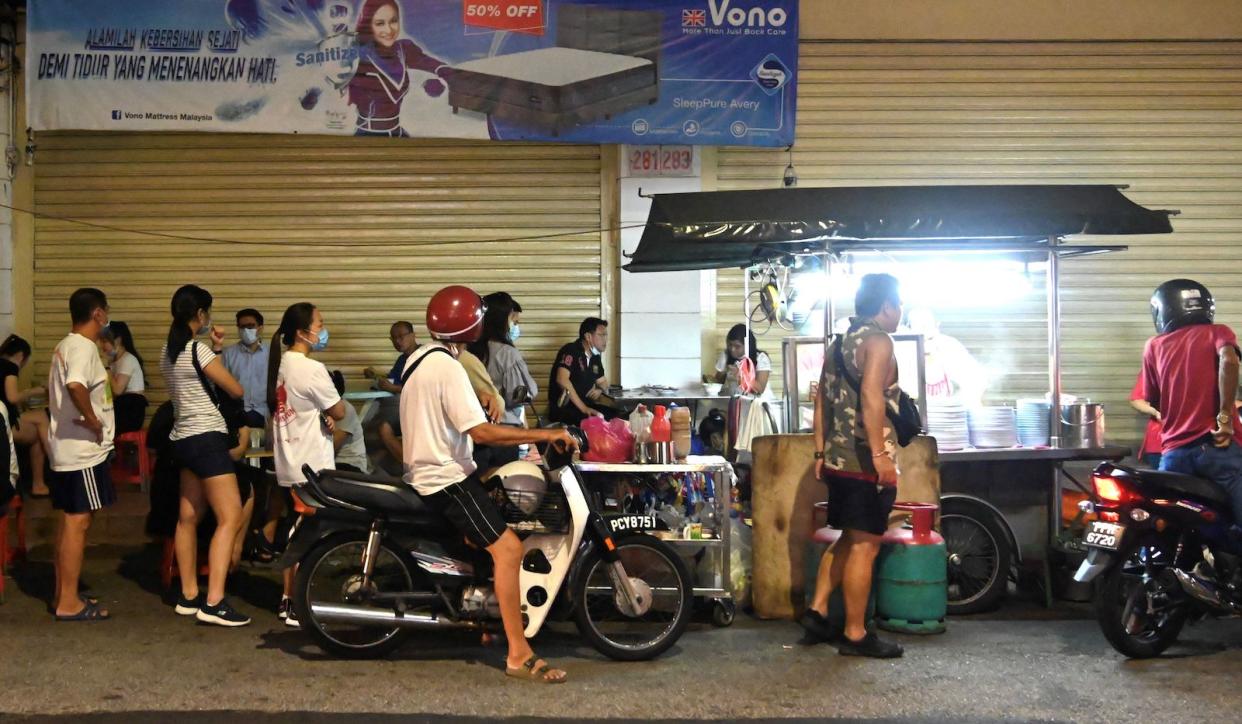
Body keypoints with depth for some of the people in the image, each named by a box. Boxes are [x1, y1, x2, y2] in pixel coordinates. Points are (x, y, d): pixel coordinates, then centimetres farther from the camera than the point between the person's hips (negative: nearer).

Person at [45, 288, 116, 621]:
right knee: (78, 522, -6)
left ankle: (63, 595, 21)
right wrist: (93, 419, -23)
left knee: (70, 521, 14)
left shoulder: (65, 346, 15)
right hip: (83, 451, -10)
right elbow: (75, 385, -35)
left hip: (65, 448, 10)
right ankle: (69, 603, -2)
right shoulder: (84, 347, -16)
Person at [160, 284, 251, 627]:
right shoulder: (198, 350, -15)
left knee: (188, 517, 13)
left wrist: (216, 350, 14)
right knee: (230, 518, -11)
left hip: (182, 439, 10)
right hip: (207, 438, -10)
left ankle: (189, 596, 19)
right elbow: (236, 390, -10)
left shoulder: (168, 351, 11)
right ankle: (214, 602, -16)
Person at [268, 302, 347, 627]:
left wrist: (322, 414, 0)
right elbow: (339, 411, -12)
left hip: (289, 463, 9)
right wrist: (329, 414, 7)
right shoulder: (311, 369, -18)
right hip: (312, 466, -9)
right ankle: (297, 607, 2)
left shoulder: (281, 364, 9)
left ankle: (287, 599, 23)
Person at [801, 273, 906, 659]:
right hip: (866, 463, -9)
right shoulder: (877, 341, -11)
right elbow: (871, 396, -24)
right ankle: (855, 634, 2)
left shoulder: (840, 344, 17)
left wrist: (821, 453, 22)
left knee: (848, 540, 19)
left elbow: (822, 401, 19)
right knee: (864, 547, -3)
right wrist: (880, 455, -27)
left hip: (838, 460, 9)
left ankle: (817, 610, 17)